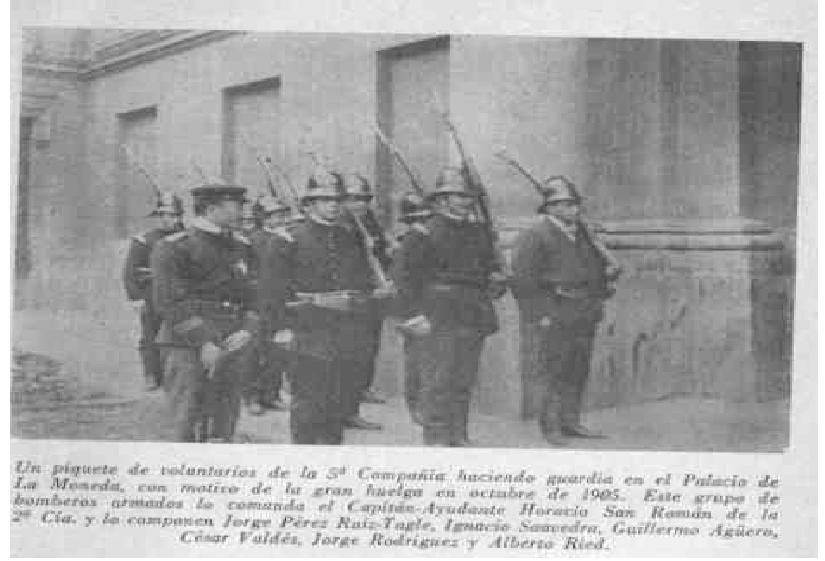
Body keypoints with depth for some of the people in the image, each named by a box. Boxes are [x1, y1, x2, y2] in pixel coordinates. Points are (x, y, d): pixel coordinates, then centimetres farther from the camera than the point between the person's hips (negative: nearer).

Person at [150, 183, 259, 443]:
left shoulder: (241, 247, 14)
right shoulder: (175, 248, -7)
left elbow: (253, 294, 15)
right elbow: (168, 302, -13)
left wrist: (246, 331, -4)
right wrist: (205, 342, -17)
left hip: (234, 346, 6)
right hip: (191, 347, -6)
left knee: (224, 429, 9)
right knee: (190, 427, -5)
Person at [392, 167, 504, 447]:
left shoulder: (478, 232, 14)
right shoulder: (425, 234, -6)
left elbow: (491, 265, 28)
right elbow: (402, 274, -9)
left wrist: (493, 277, 5)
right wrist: (415, 316, -13)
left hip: (475, 319, 6)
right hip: (440, 319, -6)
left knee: (465, 381, 10)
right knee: (439, 381, -5)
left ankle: (458, 436, 19)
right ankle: (436, 438, 1)